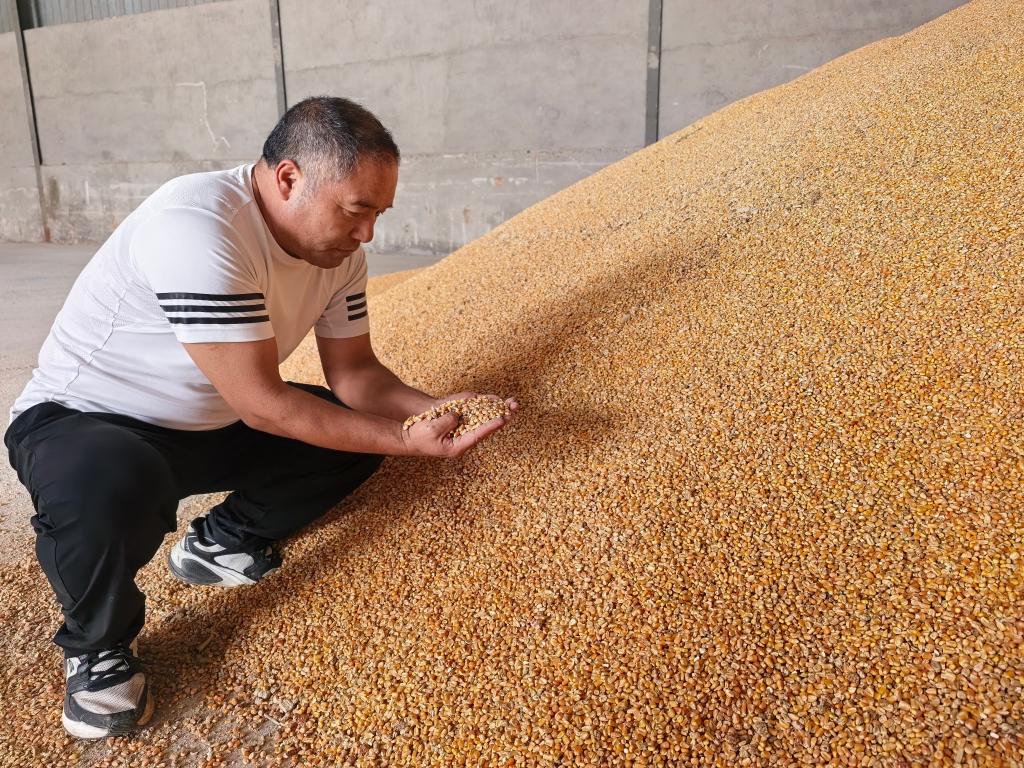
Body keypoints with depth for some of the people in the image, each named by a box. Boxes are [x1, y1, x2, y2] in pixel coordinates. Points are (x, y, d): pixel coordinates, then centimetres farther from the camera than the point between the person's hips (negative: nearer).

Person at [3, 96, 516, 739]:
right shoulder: (197, 227, -33)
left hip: (209, 427, 7)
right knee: (111, 489, -39)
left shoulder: (337, 247, -8)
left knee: (359, 432, -3)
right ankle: (98, 645, -6)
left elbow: (355, 373, -2)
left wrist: (435, 410, -20)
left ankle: (222, 542, 15)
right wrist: (409, 441, -30)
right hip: (81, 420, -7)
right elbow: (262, 405, -32)